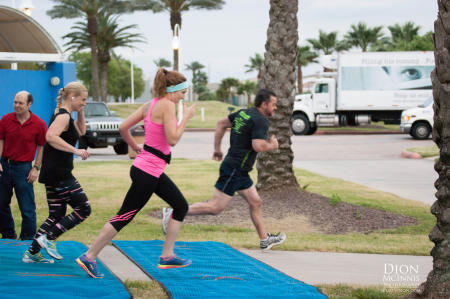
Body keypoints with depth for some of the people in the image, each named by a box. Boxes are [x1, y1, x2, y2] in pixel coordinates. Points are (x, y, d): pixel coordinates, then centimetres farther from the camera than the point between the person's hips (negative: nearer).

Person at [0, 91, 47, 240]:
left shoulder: (39, 124, -6)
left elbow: (41, 147, 1)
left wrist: (36, 168, -5)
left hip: (23, 167, -3)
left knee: (27, 207, -3)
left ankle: (28, 238, 10)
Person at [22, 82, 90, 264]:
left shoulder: (64, 115, 17)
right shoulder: (63, 116, -13)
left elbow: (80, 131, 32)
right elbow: (50, 136, -30)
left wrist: (80, 112, 19)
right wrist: (75, 151, -30)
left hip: (53, 174, 10)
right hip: (59, 173, -10)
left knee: (57, 215, 13)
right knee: (83, 209, -5)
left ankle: (31, 253, 13)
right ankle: (49, 238, -7)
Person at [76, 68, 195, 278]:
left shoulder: (150, 105, 10)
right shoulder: (167, 105, -15)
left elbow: (123, 127, 11)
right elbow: (172, 139, -22)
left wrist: (136, 148, 22)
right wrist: (186, 117, -11)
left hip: (154, 171, 10)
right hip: (148, 171, -10)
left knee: (181, 206, 15)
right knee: (125, 216, -4)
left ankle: (167, 256, 20)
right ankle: (88, 257, 2)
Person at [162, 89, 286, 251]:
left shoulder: (243, 113, 11)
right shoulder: (261, 120, -16)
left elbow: (221, 124, 17)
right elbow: (258, 146, -26)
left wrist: (217, 148, 21)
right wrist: (272, 145, -6)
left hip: (239, 171, 10)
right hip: (234, 169, -10)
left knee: (255, 202, 15)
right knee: (215, 207, -7)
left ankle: (265, 239, 23)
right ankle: (173, 213, -4)